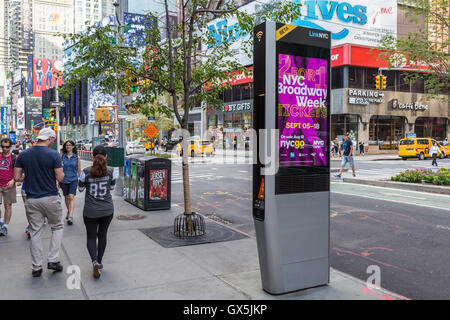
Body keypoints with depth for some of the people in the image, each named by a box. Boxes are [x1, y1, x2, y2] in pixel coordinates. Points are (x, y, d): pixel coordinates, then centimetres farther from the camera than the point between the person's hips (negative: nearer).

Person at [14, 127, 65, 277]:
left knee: (35, 232, 10)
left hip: (31, 200, 3)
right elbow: (60, 177, -12)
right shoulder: (54, 154, -11)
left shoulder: (23, 154, 1)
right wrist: (62, 172, 10)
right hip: (50, 198, -3)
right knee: (57, 227, 16)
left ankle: (36, 267, 15)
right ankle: (53, 260, 9)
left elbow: (16, 177, 1)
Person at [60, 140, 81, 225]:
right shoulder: (62, 157, 4)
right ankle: (69, 211, 36)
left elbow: (79, 170, 7)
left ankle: (70, 216, -21)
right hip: (64, 180, 2)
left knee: (71, 197, -15)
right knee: (66, 197, 13)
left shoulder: (77, 157, 2)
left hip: (73, 180, -2)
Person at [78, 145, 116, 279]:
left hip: (90, 211, -1)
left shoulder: (86, 171, -12)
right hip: (107, 210, 1)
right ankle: (99, 262, 28)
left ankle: (95, 261, -10)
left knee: (91, 237, 12)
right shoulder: (110, 171, -9)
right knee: (102, 235, 20)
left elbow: (80, 189, 2)